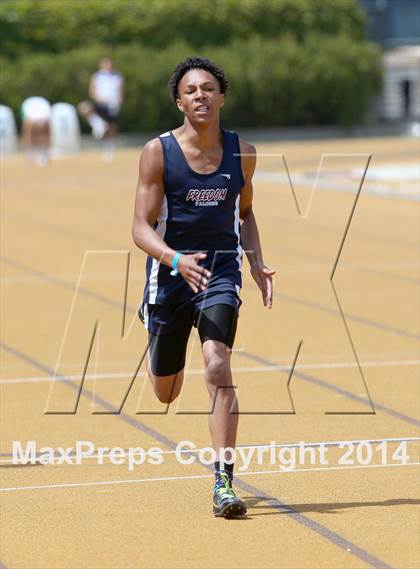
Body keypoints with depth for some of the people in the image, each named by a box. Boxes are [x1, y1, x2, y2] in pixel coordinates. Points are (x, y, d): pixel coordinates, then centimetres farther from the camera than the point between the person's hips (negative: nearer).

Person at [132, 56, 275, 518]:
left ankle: (223, 482, -22)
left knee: (218, 365, -24)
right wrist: (176, 260, -32)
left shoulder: (242, 153, 0)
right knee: (166, 393, 15)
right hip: (170, 269, 0)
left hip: (221, 269, 0)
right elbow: (141, 228, -13)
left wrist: (257, 265, 3)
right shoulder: (158, 152, -10)